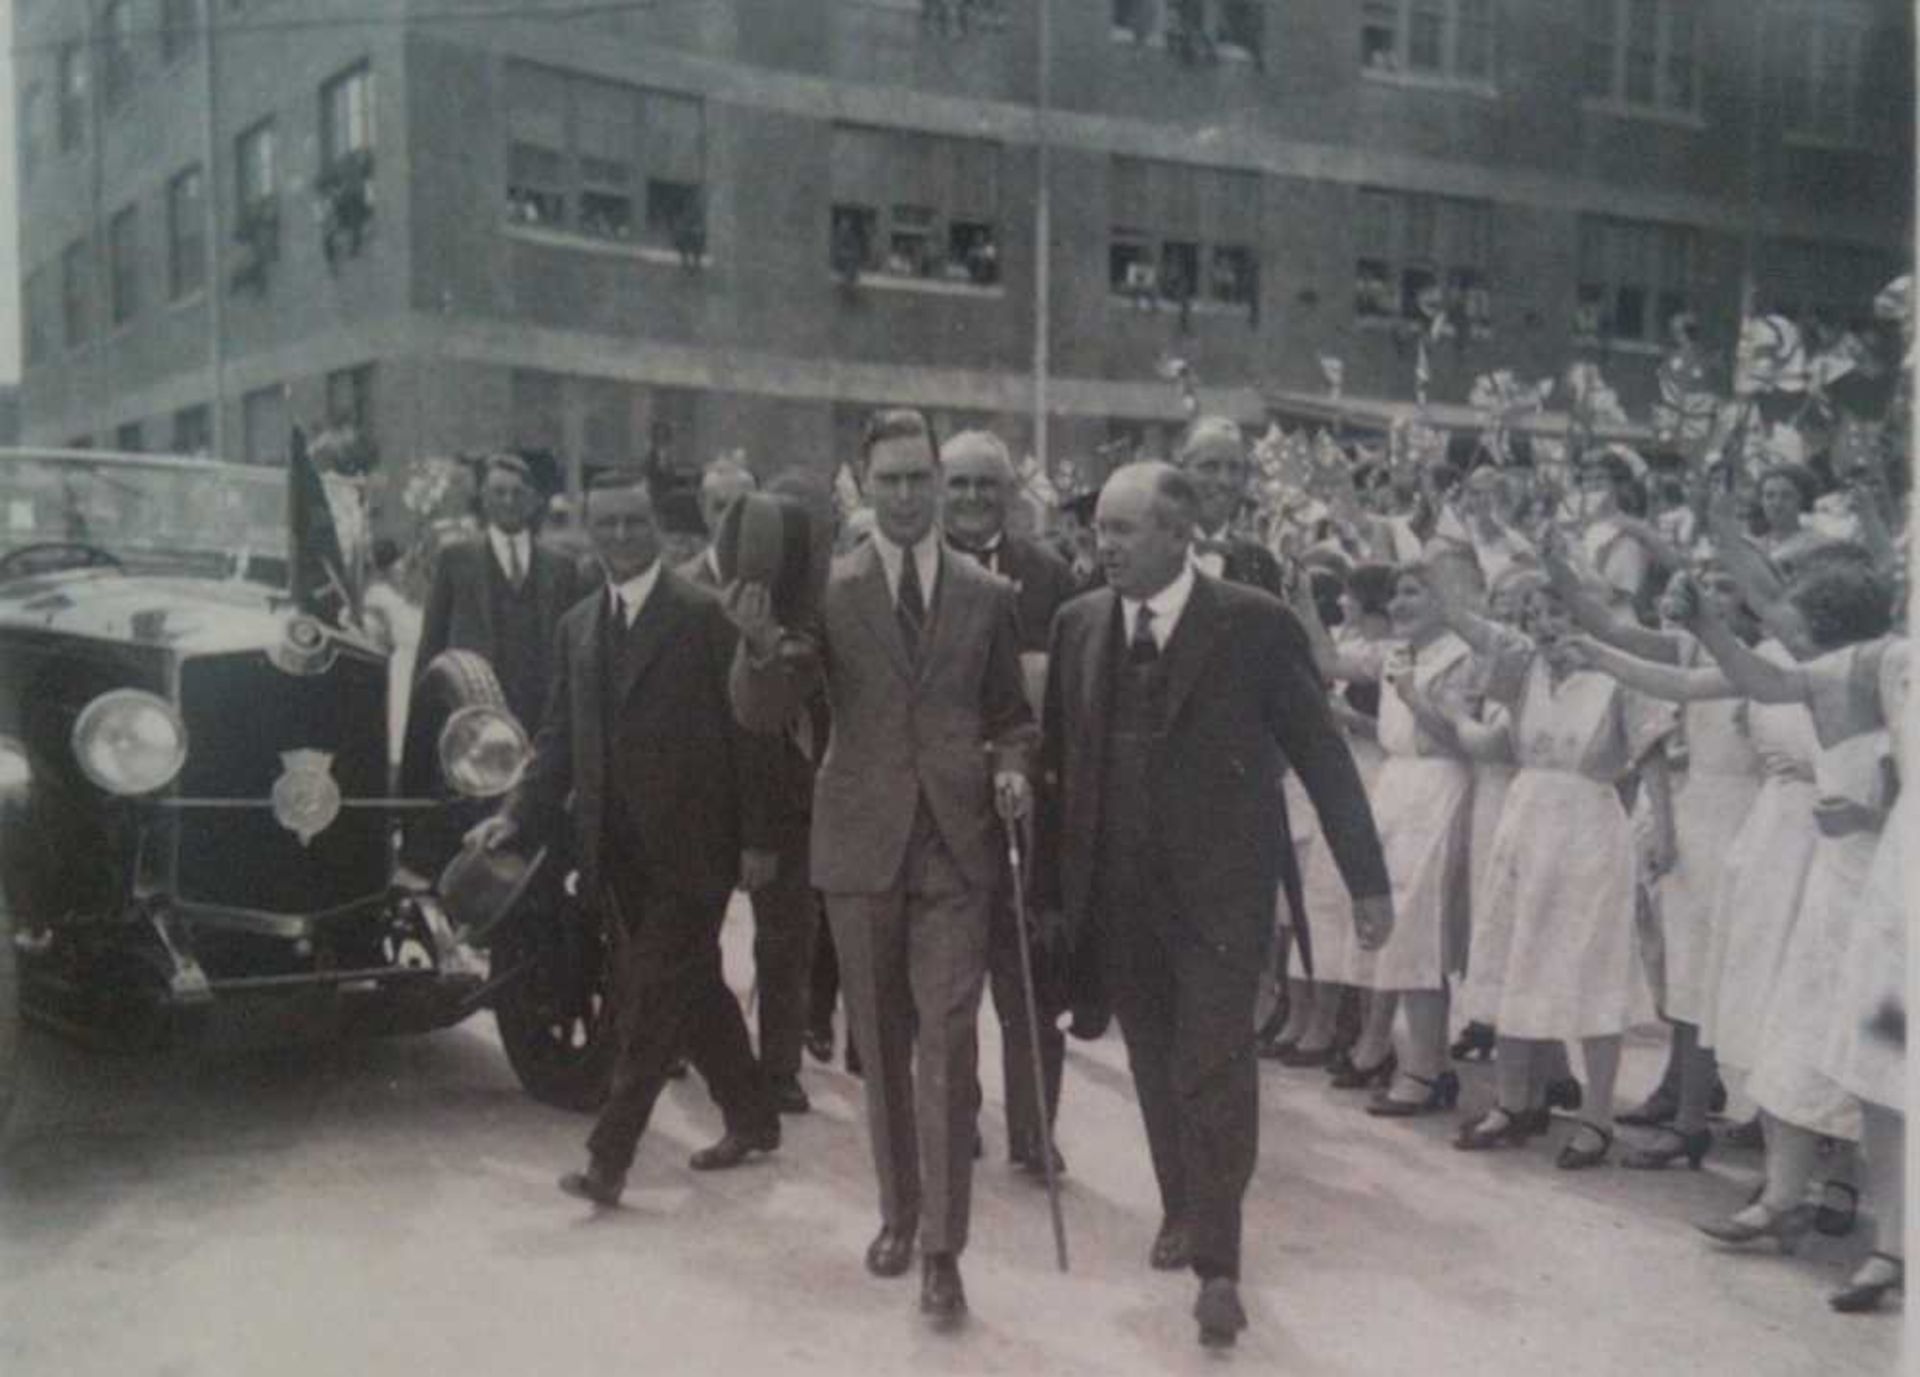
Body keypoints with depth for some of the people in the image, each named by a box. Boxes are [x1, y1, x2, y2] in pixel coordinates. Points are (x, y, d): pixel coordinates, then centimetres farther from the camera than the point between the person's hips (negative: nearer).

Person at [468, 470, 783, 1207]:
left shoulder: (701, 614, -7)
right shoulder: (577, 626, 11)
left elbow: (744, 730, -8)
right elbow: (559, 738, 11)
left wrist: (755, 837, -10)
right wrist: (519, 814, -3)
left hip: (687, 847, -6)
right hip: (618, 850, 6)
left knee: (652, 1000, -4)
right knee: (691, 990, 16)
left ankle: (609, 1157, 2)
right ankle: (752, 1118, 31)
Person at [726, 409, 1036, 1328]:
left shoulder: (987, 596, 4)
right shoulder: (823, 589, -1)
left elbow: (1012, 713, 13)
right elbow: (762, 715, -5)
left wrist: (1012, 766, -8)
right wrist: (762, 645, -26)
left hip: (957, 842, 0)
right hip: (862, 842, 1)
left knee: (947, 1042, -5)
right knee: (881, 1044, 13)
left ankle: (942, 1249, 2)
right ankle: (899, 1210, 32)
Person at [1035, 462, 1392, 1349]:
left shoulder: (1253, 623, -9)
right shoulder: (1077, 624, 3)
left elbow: (1321, 753, -5)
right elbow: (1060, 760, 6)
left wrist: (1367, 880, -4)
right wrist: (1052, 884, 6)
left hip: (1218, 889, -4)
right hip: (1116, 893, 4)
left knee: (1215, 1070, -4)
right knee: (1156, 1066, 15)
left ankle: (1217, 1262, 7)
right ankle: (1181, 1211, 35)